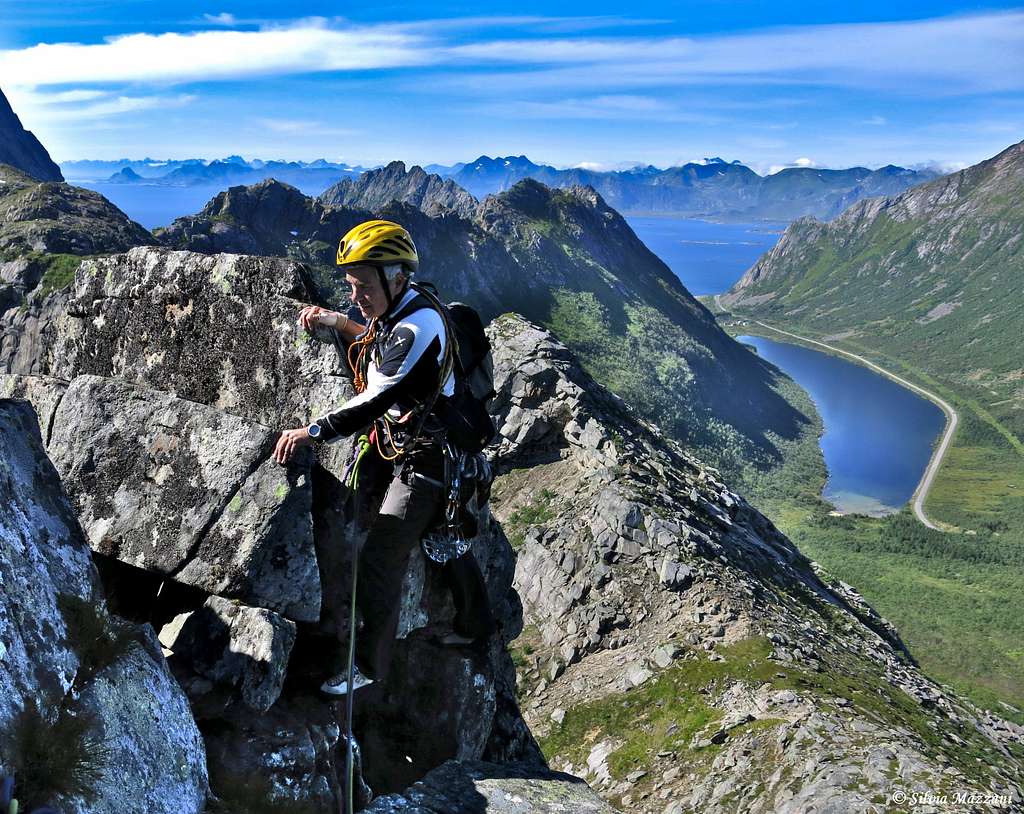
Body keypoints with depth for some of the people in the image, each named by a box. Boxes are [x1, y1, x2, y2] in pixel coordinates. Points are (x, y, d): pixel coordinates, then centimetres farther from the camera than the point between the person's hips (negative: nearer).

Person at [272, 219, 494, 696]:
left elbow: (376, 401, -34)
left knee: (380, 560, -5)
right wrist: (337, 322, 7)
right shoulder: (395, 312, 1)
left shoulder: (417, 329, -29)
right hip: (396, 447, 10)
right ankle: (474, 624, 44)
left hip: (424, 461, -10)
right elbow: (375, 347, 23)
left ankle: (369, 665, 12)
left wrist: (313, 432, -33)